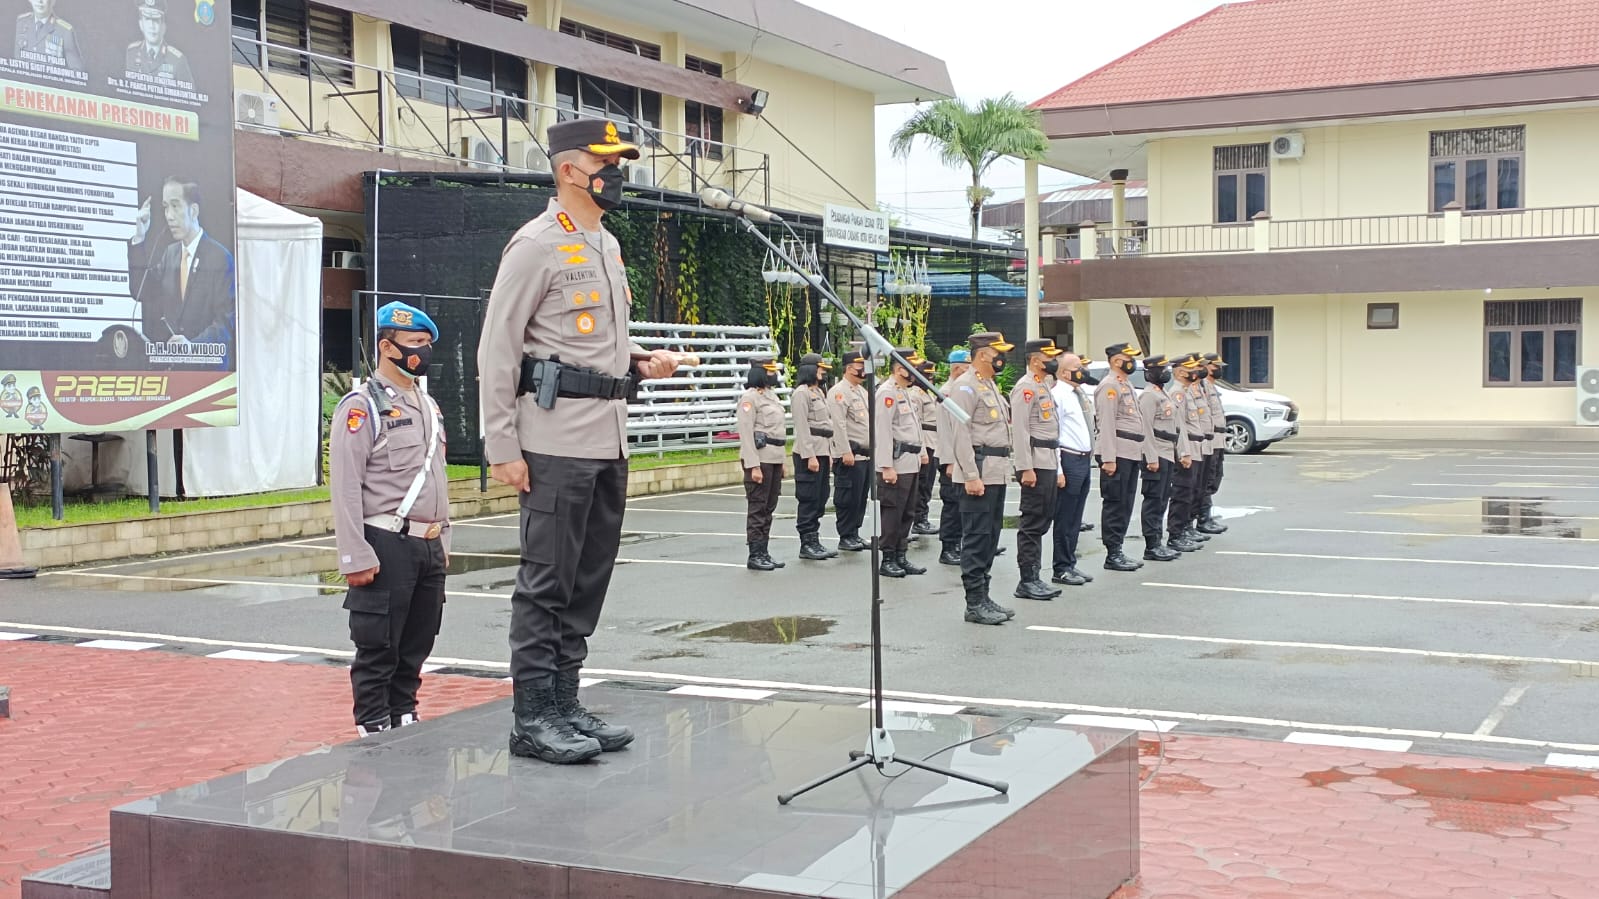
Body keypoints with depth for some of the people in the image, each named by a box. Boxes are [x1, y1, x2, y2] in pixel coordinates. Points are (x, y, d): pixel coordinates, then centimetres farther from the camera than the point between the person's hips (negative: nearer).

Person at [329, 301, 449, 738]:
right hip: (387, 544, -7)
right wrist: (356, 557, -19)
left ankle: (404, 718, 26)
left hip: (428, 546, 8)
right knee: (378, 648, 0)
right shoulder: (362, 407, -9)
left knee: (416, 645, 14)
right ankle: (375, 730, 10)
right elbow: (345, 486, -14)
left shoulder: (429, 406, 16)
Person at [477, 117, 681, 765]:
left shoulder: (608, 247, 19)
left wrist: (640, 364, 10)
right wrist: (502, 446, -15)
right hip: (557, 439, -9)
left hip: (609, 439, 9)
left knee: (589, 579, 11)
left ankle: (564, 704, 20)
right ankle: (533, 717, 3)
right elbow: (497, 350, -11)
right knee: (546, 582, -4)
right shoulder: (538, 244, -7)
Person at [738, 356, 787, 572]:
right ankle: (755, 555, -1)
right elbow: (746, 434, -16)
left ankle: (764, 552, 17)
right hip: (759, 459, -9)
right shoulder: (750, 398, -10)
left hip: (775, 458, 9)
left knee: (769, 508, 11)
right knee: (757, 509, -4)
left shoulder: (772, 395, 17)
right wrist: (754, 466, -21)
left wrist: (781, 462, 19)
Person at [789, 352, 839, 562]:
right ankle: (807, 545, 0)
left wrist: (829, 454, 18)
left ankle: (815, 542, 16)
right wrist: (810, 456, -20)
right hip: (808, 453, -9)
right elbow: (802, 427, -16)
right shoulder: (801, 393, -10)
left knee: (820, 500, 10)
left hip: (823, 452, 9)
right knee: (809, 500, -5)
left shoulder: (820, 392, 18)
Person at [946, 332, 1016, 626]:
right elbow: (960, 434, -18)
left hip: (997, 473, 10)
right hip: (979, 473, -10)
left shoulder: (991, 386, 19)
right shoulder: (966, 386, -12)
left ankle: (983, 596, 18)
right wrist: (972, 476, -22)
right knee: (976, 538, -6)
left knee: (990, 537, 12)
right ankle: (975, 604, -2)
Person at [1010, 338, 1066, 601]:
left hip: (1049, 465, 10)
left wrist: (1057, 469, 22)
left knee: (1043, 522, 11)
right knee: (1032, 524, -6)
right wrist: (1026, 468, -23)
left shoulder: (1044, 386, 20)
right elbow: (1019, 431, -19)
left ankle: (1034, 578, 17)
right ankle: (1027, 582, -2)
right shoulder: (1026, 387, -12)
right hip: (1035, 466, -10)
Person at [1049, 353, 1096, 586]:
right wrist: (1057, 470, -19)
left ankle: (1070, 565, 21)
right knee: (1065, 518, -2)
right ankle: (1062, 569, 5)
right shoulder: (1057, 394, -12)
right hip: (1069, 460, -9)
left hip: (1085, 459, 9)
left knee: (1075, 518, 13)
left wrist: (1090, 455, 16)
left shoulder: (1082, 393, 15)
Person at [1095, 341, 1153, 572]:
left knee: (1125, 506, 11)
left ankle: (1117, 552, 16)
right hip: (1117, 455, -10)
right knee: (1115, 505, -5)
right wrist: (1108, 458, -23)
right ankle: (1112, 555, -2)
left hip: (1132, 455, 10)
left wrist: (1145, 454, 22)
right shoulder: (1109, 387, -11)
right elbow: (1106, 425, -18)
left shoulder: (1127, 385, 20)